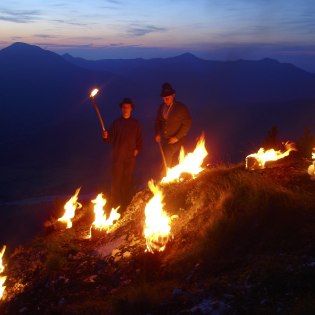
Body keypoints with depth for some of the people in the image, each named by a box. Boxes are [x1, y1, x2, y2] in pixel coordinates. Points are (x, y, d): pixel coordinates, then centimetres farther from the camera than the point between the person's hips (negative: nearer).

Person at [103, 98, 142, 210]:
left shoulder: (136, 123, 4)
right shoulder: (116, 122, 1)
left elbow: (139, 139, 8)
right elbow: (110, 139, 0)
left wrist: (137, 149, -7)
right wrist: (106, 137, -21)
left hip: (130, 157, 1)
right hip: (118, 156, -1)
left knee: (127, 180, 10)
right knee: (116, 180, -1)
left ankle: (125, 203, 24)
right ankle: (114, 203, 9)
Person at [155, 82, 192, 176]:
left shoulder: (181, 107, -9)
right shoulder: (162, 107, 3)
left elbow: (187, 123, -9)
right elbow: (158, 121, 16)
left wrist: (177, 137, -16)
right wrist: (157, 134, 0)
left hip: (176, 140, -4)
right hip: (164, 139, 5)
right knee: (168, 161, 7)